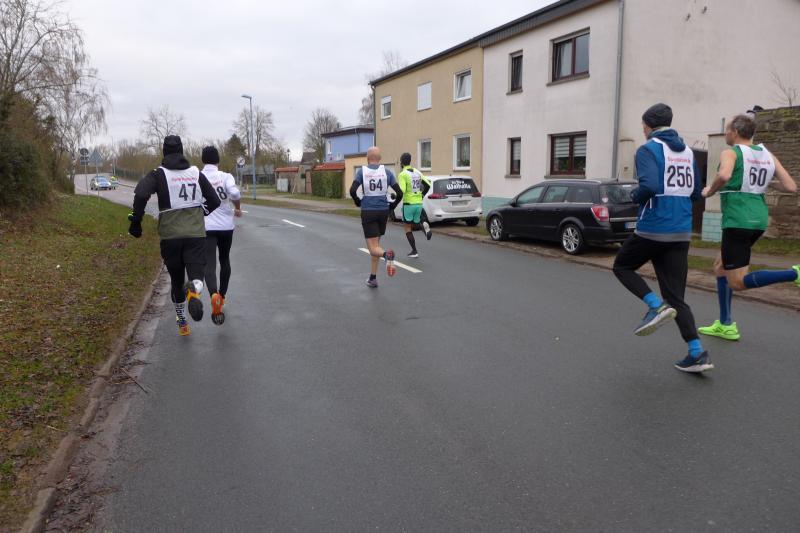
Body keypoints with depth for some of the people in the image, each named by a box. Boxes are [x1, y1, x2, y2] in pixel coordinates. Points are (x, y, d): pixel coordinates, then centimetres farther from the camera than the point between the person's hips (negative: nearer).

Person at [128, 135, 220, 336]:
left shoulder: (158, 174, 0)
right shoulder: (196, 173, 8)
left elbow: (141, 195, -18)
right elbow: (214, 201, 11)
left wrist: (136, 221, -7)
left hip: (170, 236, 0)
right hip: (196, 234, 0)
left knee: (177, 278, 16)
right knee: (196, 276, -4)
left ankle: (182, 321, 28)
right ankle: (194, 291, -42)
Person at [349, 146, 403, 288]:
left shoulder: (362, 171, -1)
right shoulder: (387, 171, 3)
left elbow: (353, 191, -13)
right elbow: (399, 193, -3)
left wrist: (358, 202, 6)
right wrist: (392, 207, 13)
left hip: (367, 212, -3)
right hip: (383, 211, 3)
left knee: (373, 247, -1)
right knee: (375, 244, 18)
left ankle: (386, 254, -36)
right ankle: (373, 278, 23)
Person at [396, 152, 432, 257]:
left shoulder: (402, 174, -11)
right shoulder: (417, 172, 9)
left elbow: (402, 191, -21)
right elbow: (428, 185, 9)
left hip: (409, 204, -6)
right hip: (419, 203, 6)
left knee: (407, 227, 7)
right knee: (414, 225, 20)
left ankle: (414, 251, 4)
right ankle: (424, 226, -15)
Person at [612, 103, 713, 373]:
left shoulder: (648, 149, -7)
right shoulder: (688, 151, 14)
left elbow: (650, 186, -23)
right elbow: (695, 192, 18)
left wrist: (634, 195, -3)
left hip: (653, 229, -6)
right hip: (682, 232, 7)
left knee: (622, 267, 18)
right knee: (675, 296, 9)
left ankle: (656, 306, -4)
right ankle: (697, 353, 2)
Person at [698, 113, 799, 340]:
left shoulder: (731, 153, -7)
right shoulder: (768, 155, 11)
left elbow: (724, 176, -30)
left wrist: (709, 191, -11)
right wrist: (766, 182, 20)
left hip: (738, 221, -8)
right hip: (758, 219, 8)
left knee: (738, 282, -2)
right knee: (720, 266, 20)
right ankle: (725, 325, 21)